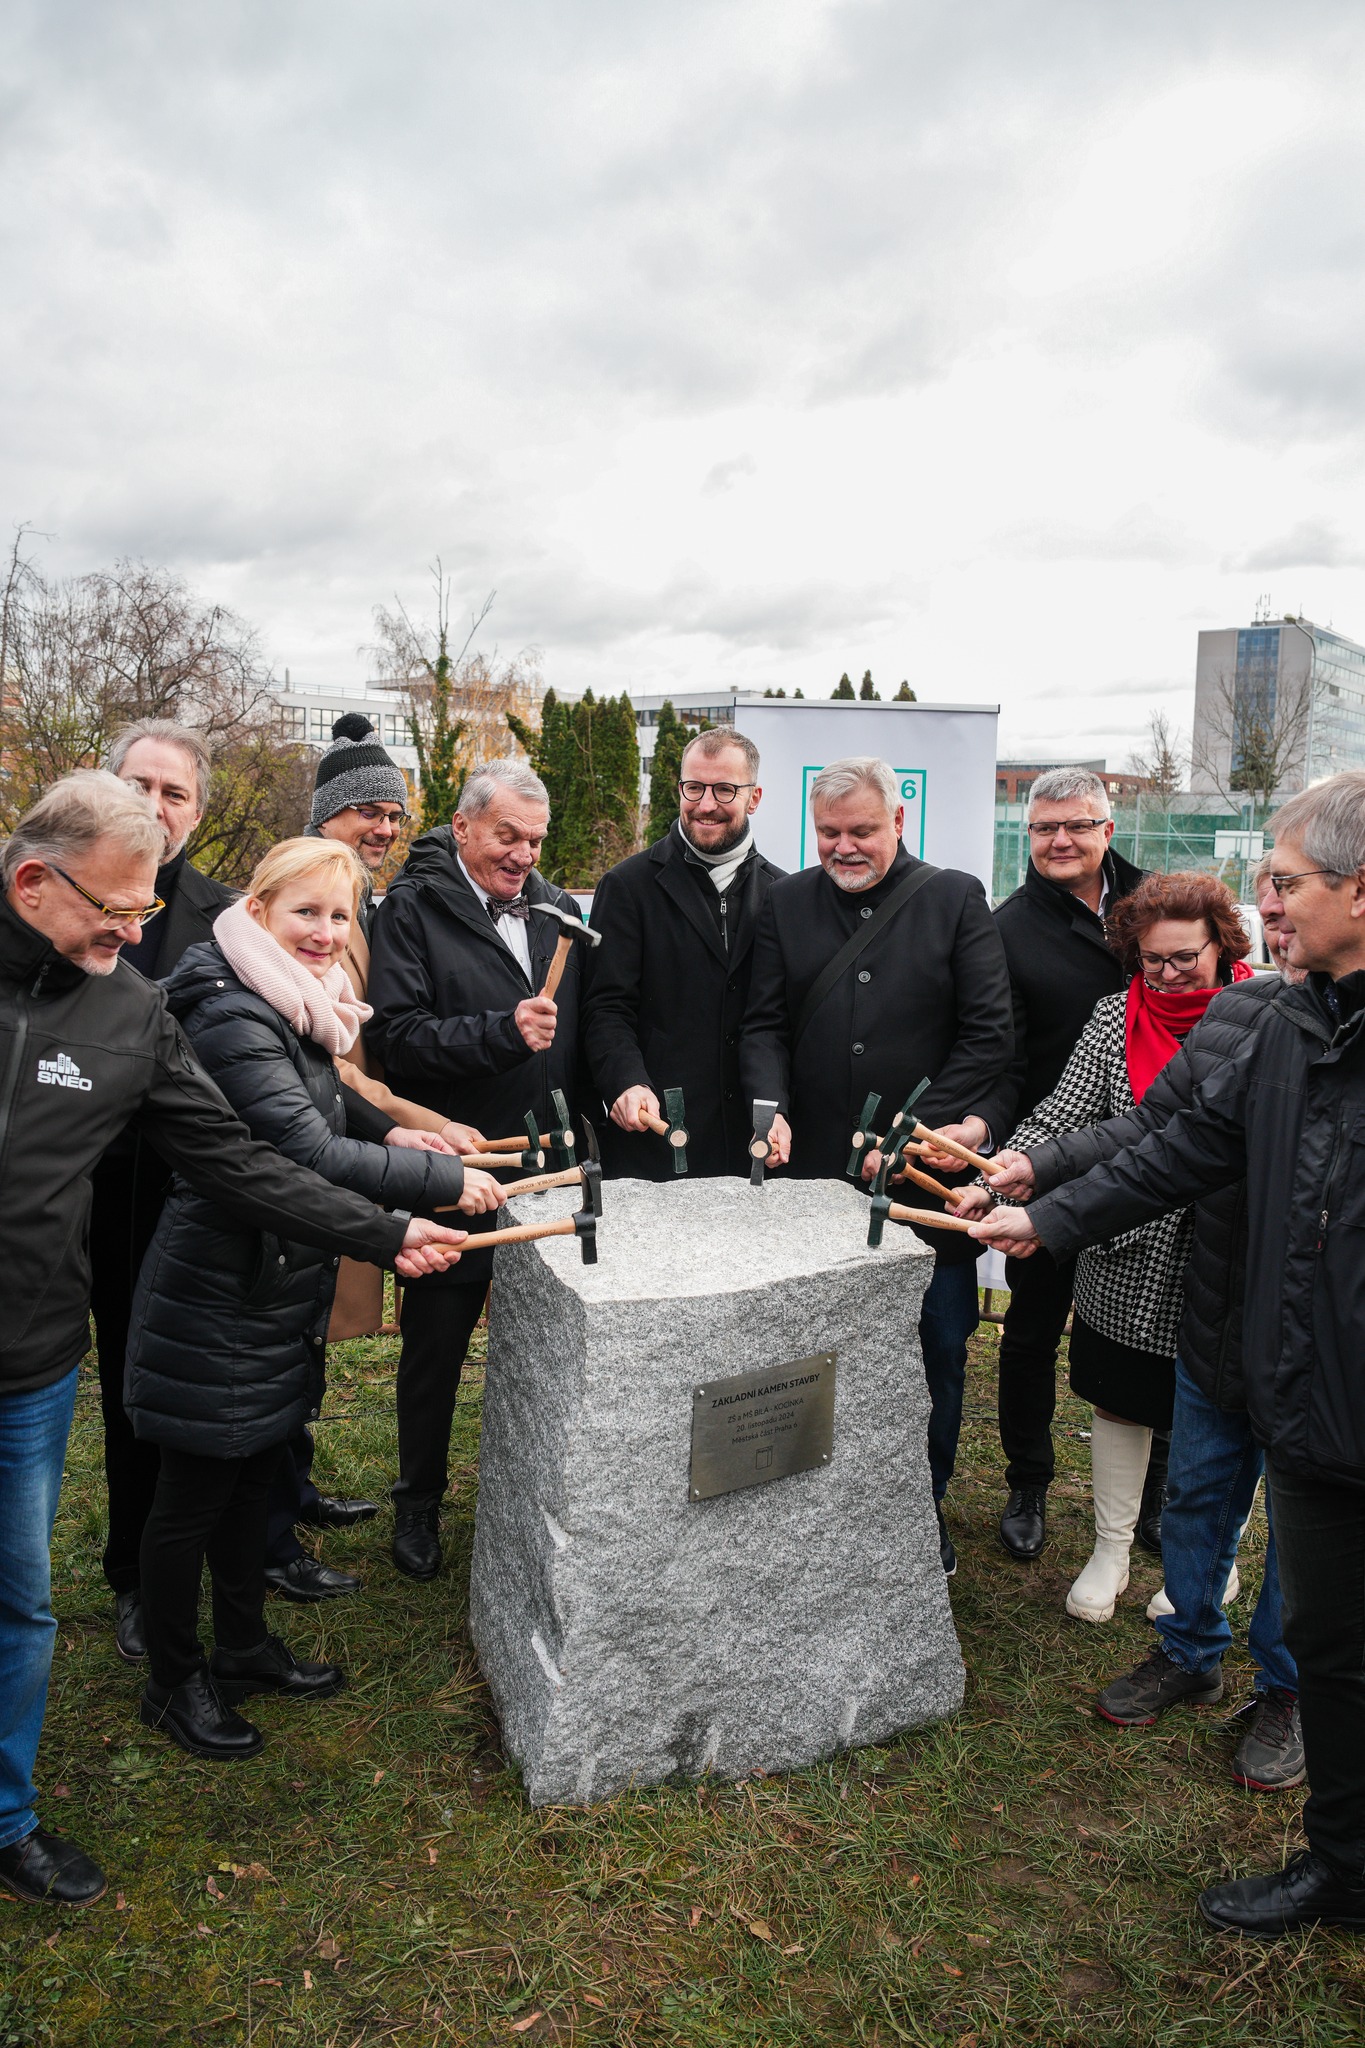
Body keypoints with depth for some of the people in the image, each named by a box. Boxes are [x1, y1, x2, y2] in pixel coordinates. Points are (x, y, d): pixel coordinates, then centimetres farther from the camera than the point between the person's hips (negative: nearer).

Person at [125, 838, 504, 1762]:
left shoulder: (300, 1006, 8)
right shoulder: (232, 1015, -24)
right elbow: (310, 1153, -30)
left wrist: (386, 1131, 8)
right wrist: (445, 1182, -24)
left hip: (277, 1285, 9)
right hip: (217, 1295, -9)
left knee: (252, 1474, 22)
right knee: (195, 1492, 8)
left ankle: (245, 1644, 40)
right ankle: (174, 1682, 28)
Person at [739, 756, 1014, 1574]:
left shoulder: (957, 899, 2)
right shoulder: (787, 903, 9)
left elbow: (988, 1033, -4)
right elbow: (765, 1024, 7)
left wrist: (920, 1130, -13)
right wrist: (771, 1106, -12)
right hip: (817, 1170, 2)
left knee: (936, 1347, 8)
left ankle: (925, 1508, 28)